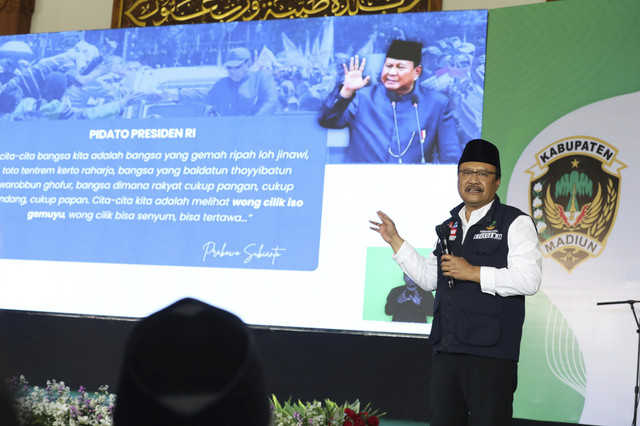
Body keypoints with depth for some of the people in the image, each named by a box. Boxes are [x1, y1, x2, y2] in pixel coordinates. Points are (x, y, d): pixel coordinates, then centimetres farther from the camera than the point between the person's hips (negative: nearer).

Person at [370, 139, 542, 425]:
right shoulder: (449, 226, 19)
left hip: (490, 354, -7)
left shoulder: (515, 223, -3)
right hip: (446, 351, 7)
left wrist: (473, 273, -16)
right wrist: (395, 240, 19)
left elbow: (528, 280, -15)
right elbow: (429, 278, 23)